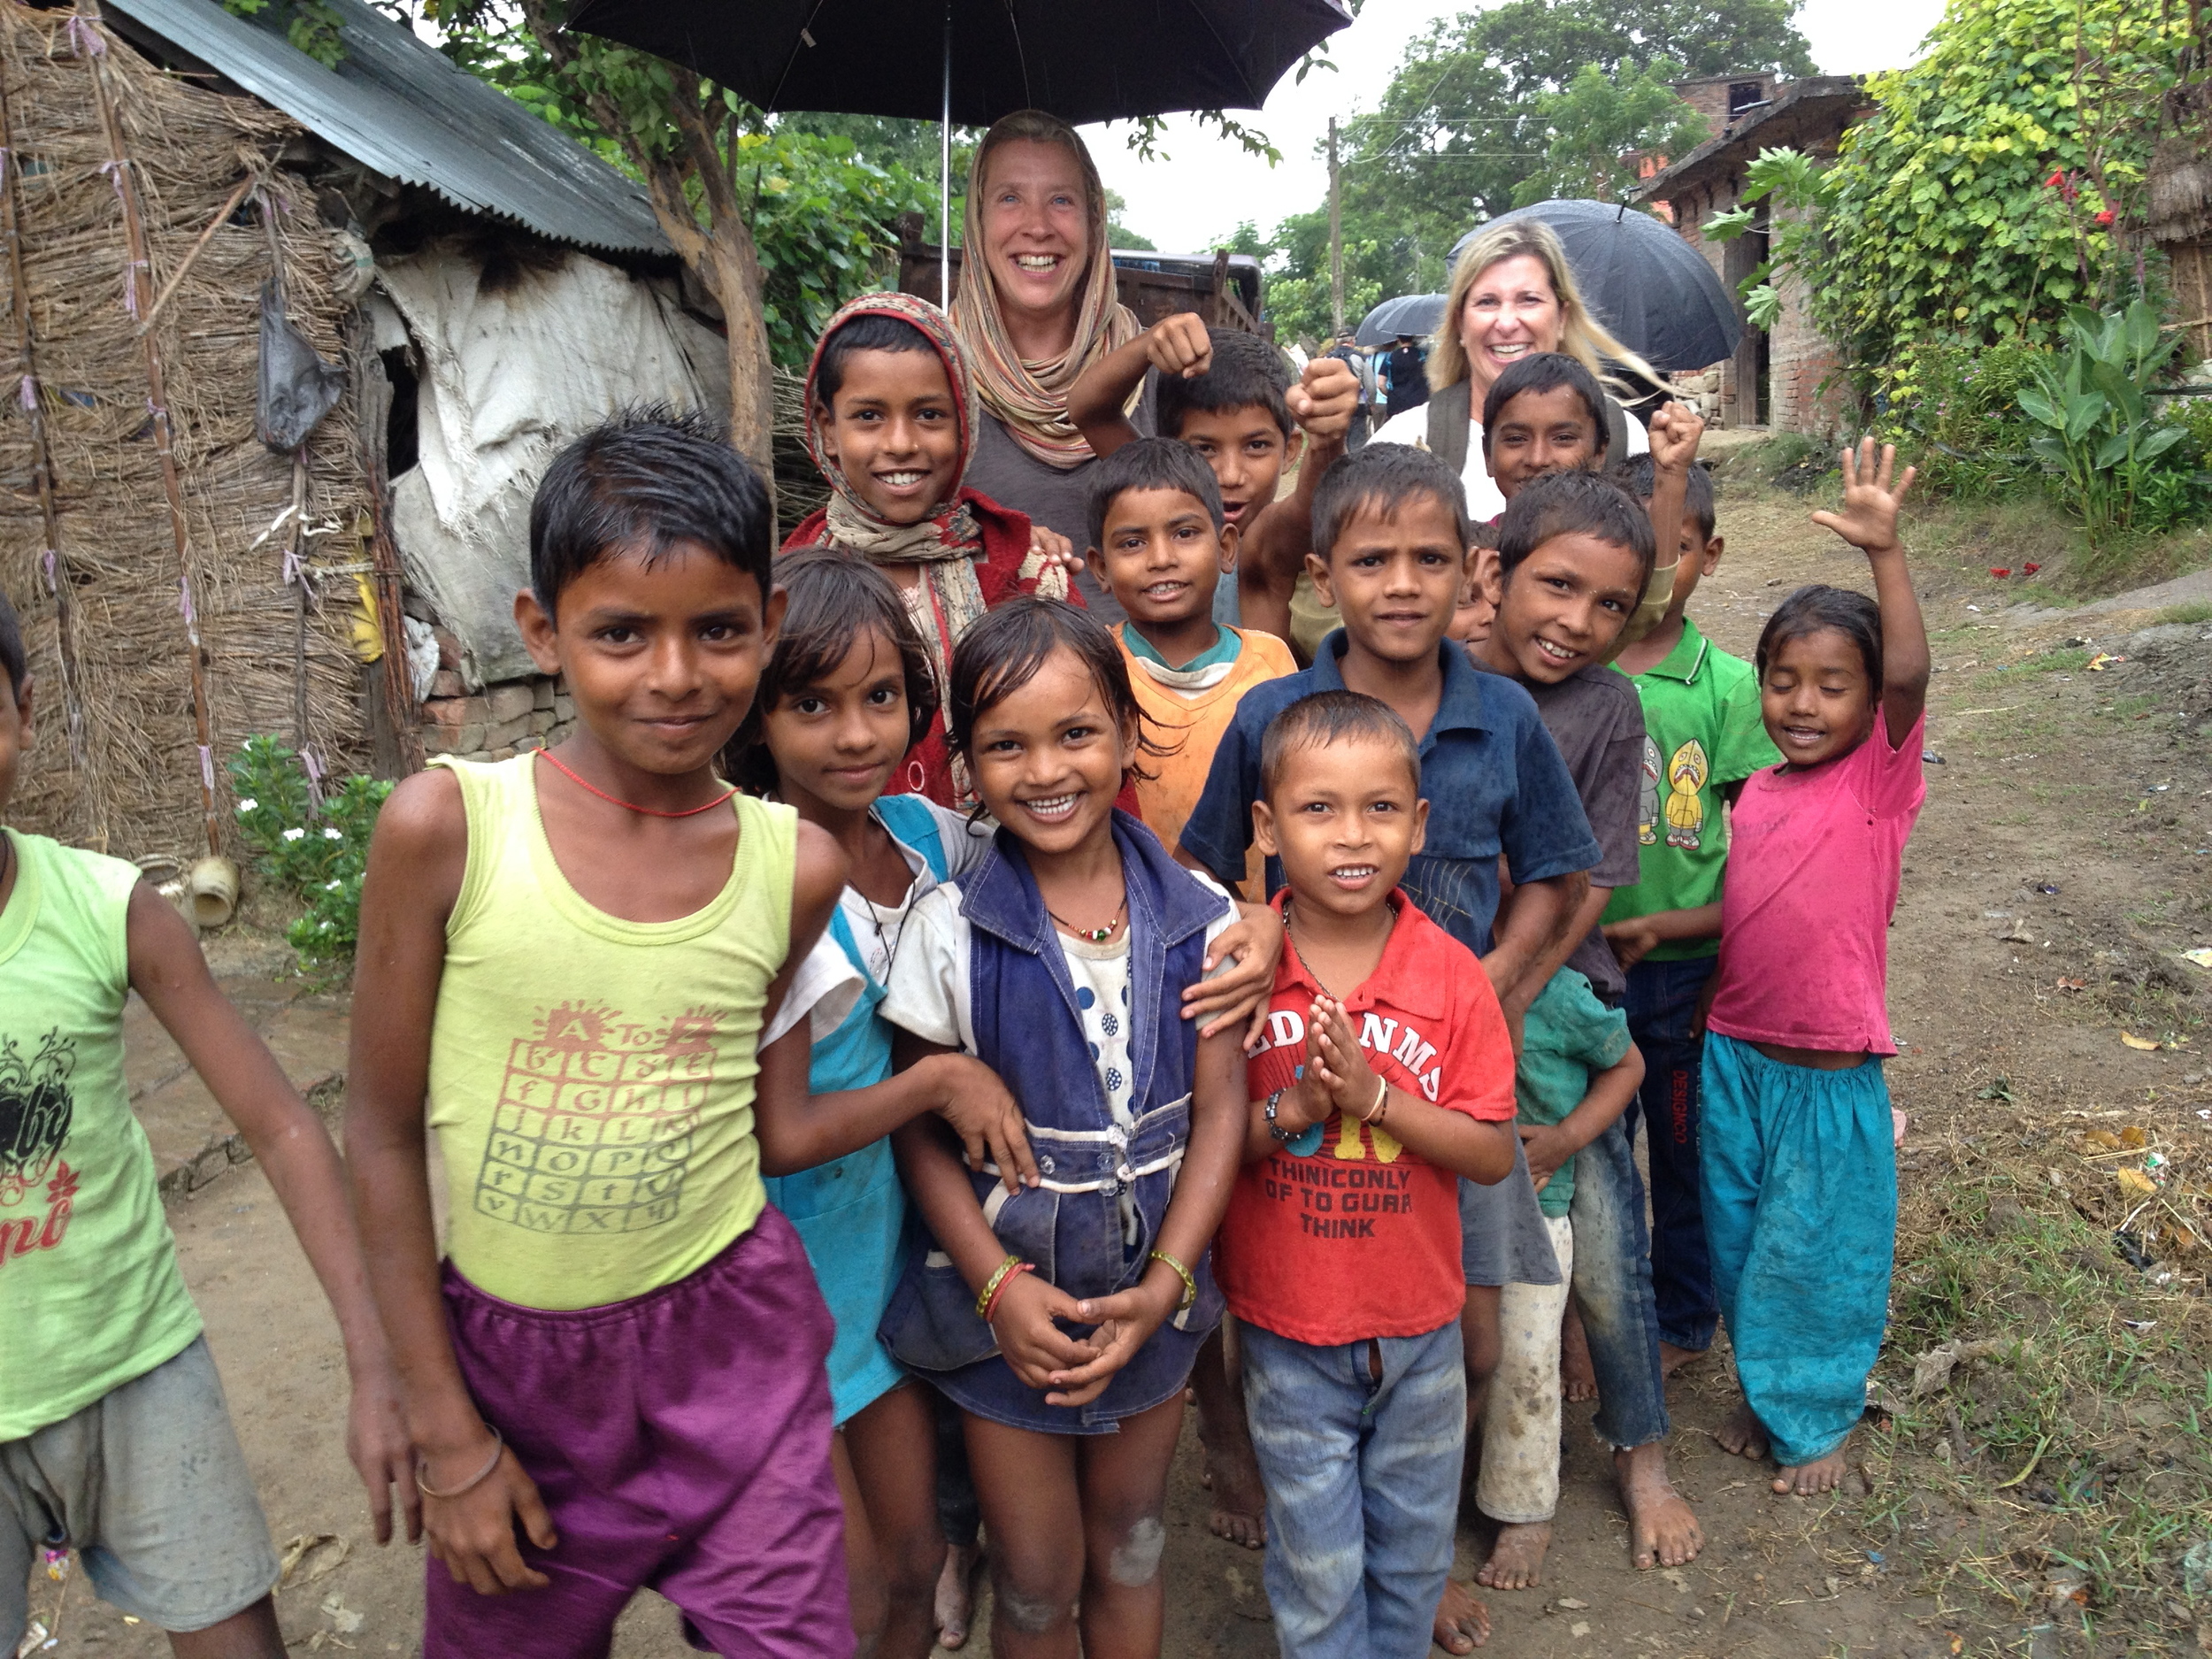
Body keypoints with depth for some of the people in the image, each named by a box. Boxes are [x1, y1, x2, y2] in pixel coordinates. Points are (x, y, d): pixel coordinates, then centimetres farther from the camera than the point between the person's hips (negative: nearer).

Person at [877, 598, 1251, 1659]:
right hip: (1006, 1296, -1)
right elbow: (921, 1135, -9)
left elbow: (1218, 1108, -5)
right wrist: (1000, 1287, -17)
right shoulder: (951, 929, -14)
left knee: (1129, 1554, 21)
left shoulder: (1200, 918, -8)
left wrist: (1164, 1284, -13)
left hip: (1152, 1294, 2)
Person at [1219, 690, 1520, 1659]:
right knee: (1318, 1567, 12)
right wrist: (1292, 1109, -25)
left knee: (1416, 1548, 22)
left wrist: (1375, 1096, -24)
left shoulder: (1451, 974, -11)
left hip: (1420, 1324, 2)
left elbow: (1493, 1154, -10)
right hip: (1288, 1330, -1)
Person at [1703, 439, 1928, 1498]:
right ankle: (1764, 1388, 41)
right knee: (1738, 1238, 18)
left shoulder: (1880, 780, -11)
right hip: (1734, 1054, 5)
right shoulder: (1756, 792, 4)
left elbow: (1909, 675, -29)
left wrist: (1885, 552, -38)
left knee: (1817, 1251, 11)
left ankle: (1819, 1417, 34)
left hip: (1829, 1071, -5)